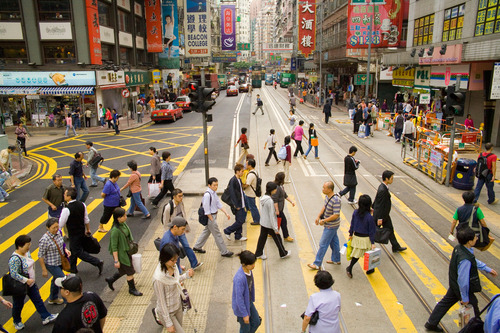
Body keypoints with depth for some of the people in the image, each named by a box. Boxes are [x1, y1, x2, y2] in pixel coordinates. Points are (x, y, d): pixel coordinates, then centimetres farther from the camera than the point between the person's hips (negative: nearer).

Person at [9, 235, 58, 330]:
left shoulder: (27, 252, -2)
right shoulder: (15, 259, -30)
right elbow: (14, 274, -31)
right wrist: (26, 280, -25)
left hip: (31, 283, 8)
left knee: (38, 300, 15)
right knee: (18, 304, 16)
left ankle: (46, 317, 25)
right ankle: (17, 322, 40)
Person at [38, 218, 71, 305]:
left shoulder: (58, 233, -5)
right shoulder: (44, 240, -26)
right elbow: (40, 256, -19)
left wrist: (65, 250, -6)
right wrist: (44, 270, -15)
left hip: (60, 262, 8)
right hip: (51, 265, -8)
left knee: (56, 280, 25)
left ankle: (53, 298, 47)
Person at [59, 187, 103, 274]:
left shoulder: (66, 209, -25)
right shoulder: (82, 204, -5)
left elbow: (60, 225, -16)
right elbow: (86, 219, 5)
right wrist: (88, 230, 17)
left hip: (73, 234, -8)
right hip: (82, 232, 8)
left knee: (79, 252, 3)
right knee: (73, 249, 24)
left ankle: (97, 262, -5)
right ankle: (72, 267, 38)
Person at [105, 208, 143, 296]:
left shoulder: (123, 224, -3)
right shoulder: (115, 230, -29)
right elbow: (114, 247, -23)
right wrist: (116, 261, -20)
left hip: (127, 251, 8)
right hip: (121, 254, -8)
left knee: (124, 270, 23)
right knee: (130, 272, 7)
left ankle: (110, 280, 44)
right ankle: (132, 289, 29)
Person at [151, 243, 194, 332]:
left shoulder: (173, 266, -13)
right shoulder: (158, 278, -33)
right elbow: (162, 301, -23)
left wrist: (187, 275, -11)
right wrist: (168, 323, -15)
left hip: (178, 305, 6)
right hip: (168, 311, -6)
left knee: (179, 327, 27)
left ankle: (157, 313, 45)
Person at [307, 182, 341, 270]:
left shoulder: (336, 200, -30)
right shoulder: (327, 196, -1)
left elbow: (336, 215, -29)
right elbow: (324, 207, 13)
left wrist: (324, 221, -21)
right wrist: (318, 217, 4)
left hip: (331, 226, -9)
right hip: (330, 225, 9)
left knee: (323, 244, -2)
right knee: (334, 242, 22)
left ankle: (317, 264, 8)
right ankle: (336, 260, 38)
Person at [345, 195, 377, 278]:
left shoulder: (355, 212, -8)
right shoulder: (369, 217, -20)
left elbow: (352, 224, 4)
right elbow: (371, 231, -13)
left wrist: (350, 234, 17)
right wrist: (373, 243, -6)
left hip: (356, 236, 4)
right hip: (365, 239, -4)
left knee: (357, 254, 14)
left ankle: (349, 268, 4)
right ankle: (369, 269, 30)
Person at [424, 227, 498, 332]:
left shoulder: (459, 248, -10)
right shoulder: (465, 260, -38)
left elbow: (474, 261, 11)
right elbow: (463, 281, -29)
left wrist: (488, 269, 16)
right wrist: (465, 298, -17)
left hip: (454, 285, 9)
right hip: (462, 288, -9)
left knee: (446, 302, 22)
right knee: (472, 307, 16)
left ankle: (431, 323, 36)